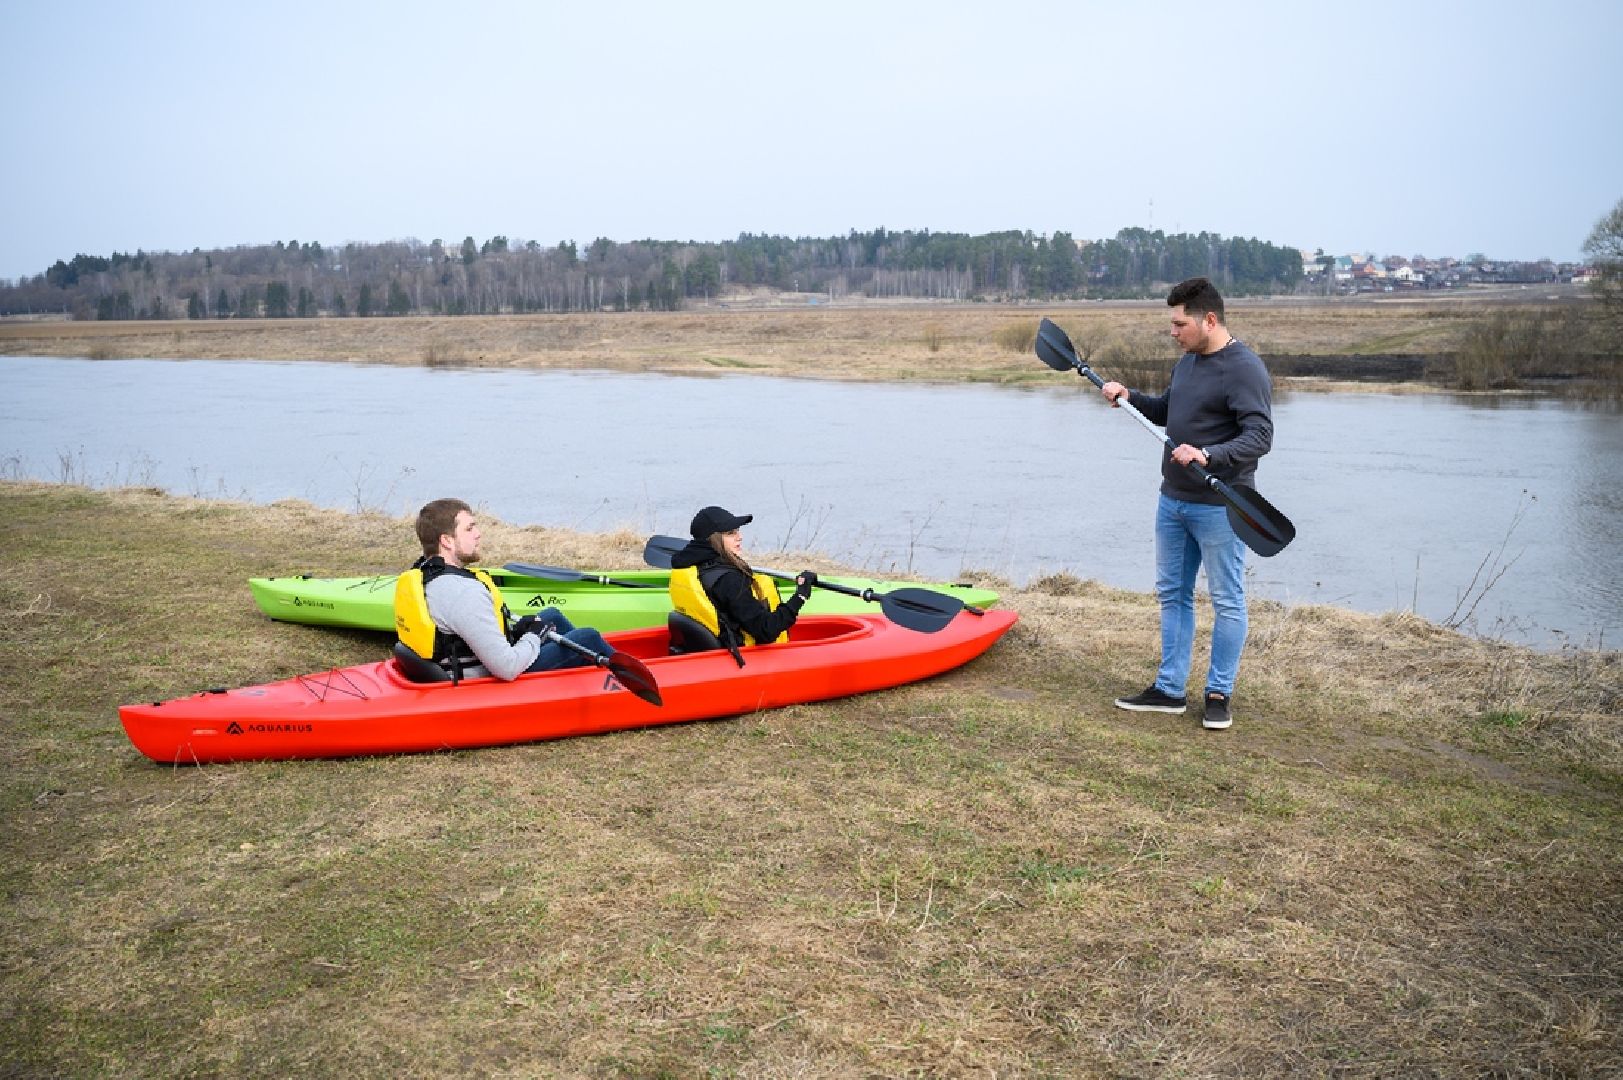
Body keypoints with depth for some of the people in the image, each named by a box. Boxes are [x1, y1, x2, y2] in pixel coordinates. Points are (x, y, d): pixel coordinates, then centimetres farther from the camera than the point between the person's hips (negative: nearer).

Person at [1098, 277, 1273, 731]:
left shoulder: (1244, 368, -16)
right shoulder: (1187, 361, 11)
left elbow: (1260, 436, -23)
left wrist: (1208, 455, -36)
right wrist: (1130, 397, 8)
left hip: (1218, 506, -9)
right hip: (1172, 500, 9)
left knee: (1227, 601, 4)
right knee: (1172, 594, 13)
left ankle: (1219, 693, 14)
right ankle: (1169, 688, 23)